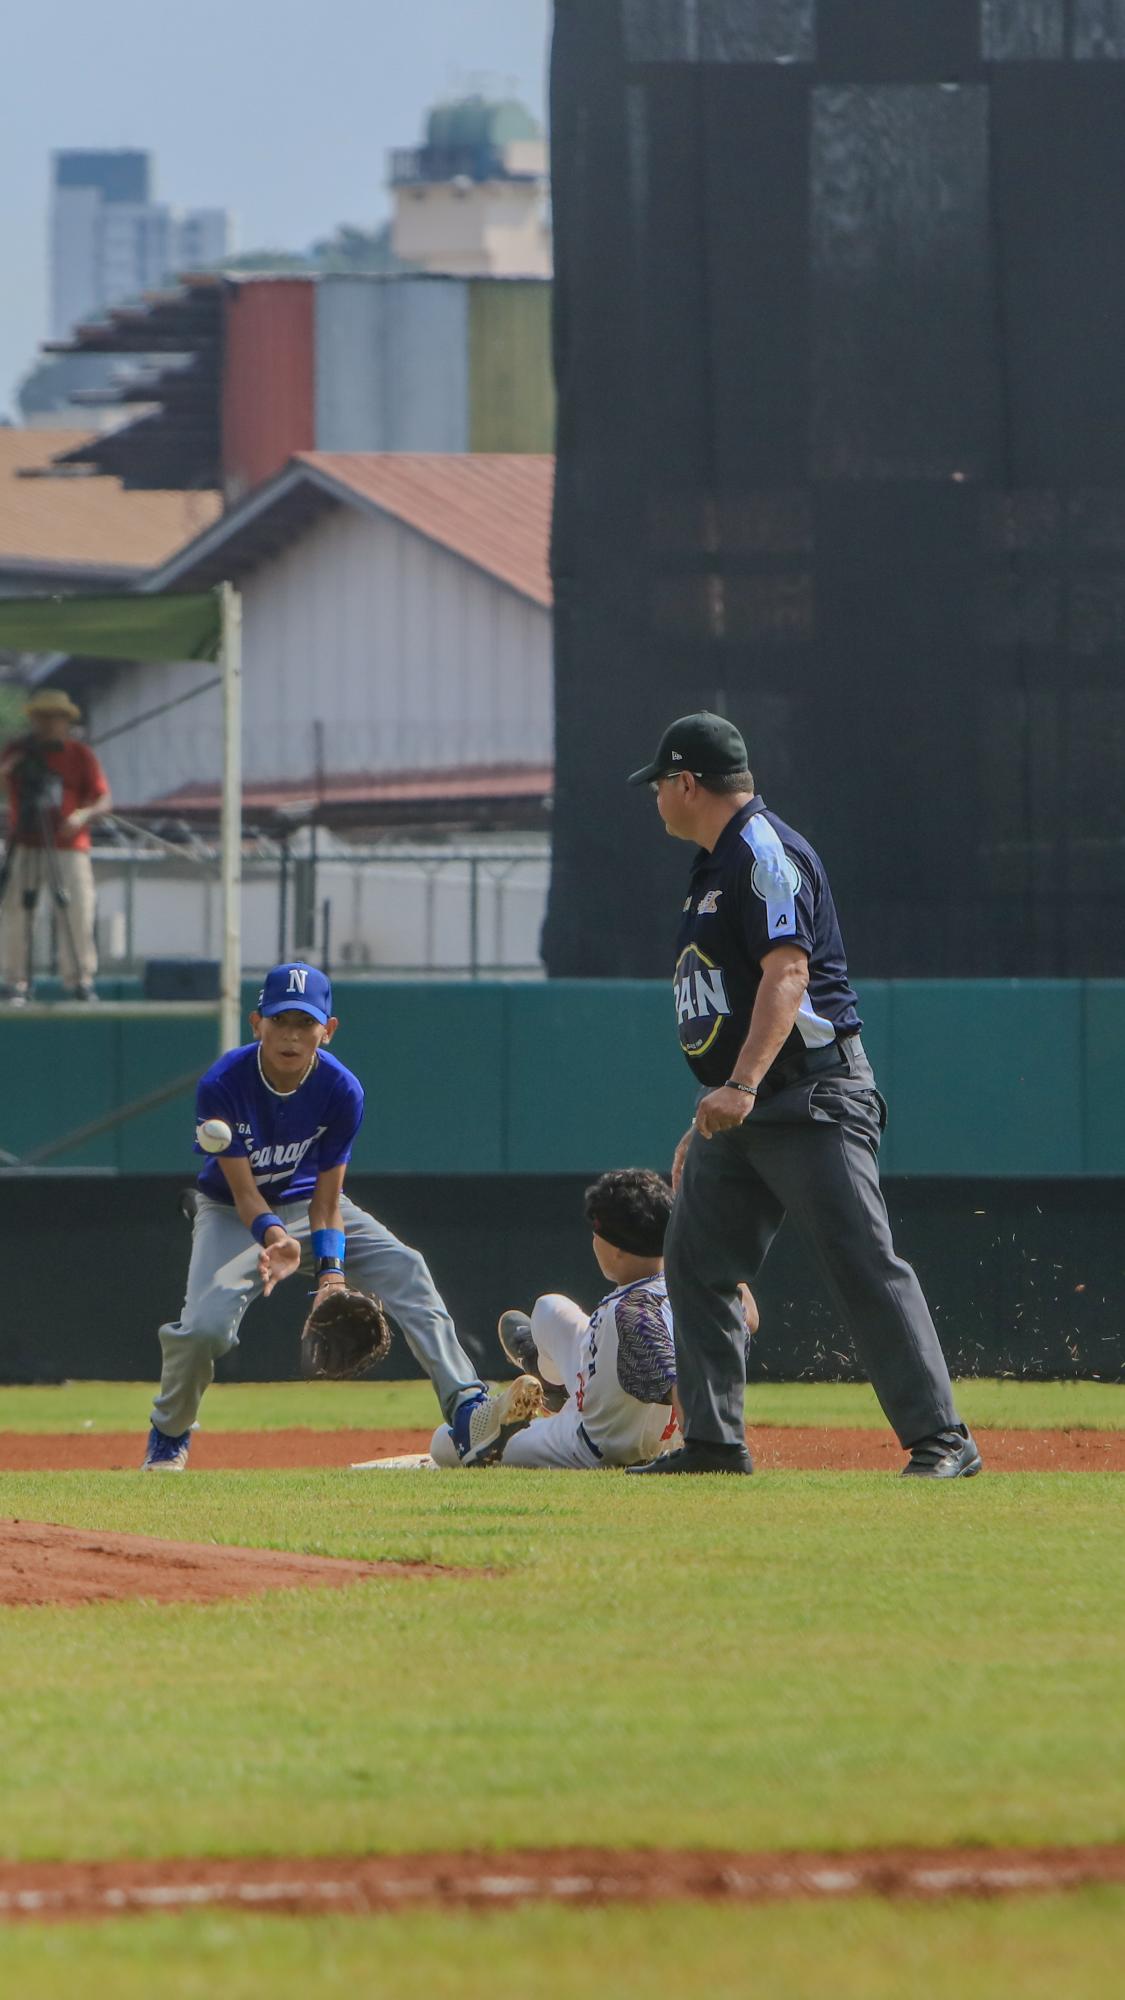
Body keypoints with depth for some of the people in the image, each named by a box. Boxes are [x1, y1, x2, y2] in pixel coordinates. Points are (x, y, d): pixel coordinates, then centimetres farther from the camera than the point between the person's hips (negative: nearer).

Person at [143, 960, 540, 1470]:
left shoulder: (341, 1091, -20)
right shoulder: (222, 1086, -26)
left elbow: (327, 1200, -15)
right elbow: (244, 1190, -26)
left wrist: (330, 1271, -29)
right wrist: (275, 1238, -46)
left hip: (306, 1203, 3)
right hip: (233, 1213, -2)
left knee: (404, 1270, -20)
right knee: (205, 1326, -24)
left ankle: (468, 1413, -28)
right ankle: (168, 1437, 7)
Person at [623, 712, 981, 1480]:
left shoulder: (765, 853, -11)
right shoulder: (719, 867, 20)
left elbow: (787, 972, -23)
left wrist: (742, 1086, -32)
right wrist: (706, 1125, 25)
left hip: (811, 1098, -11)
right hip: (737, 1109, 11)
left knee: (864, 1264, -13)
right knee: (697, 1265, 8)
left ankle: (942, 1440, -16)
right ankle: (713, 1440, 12)